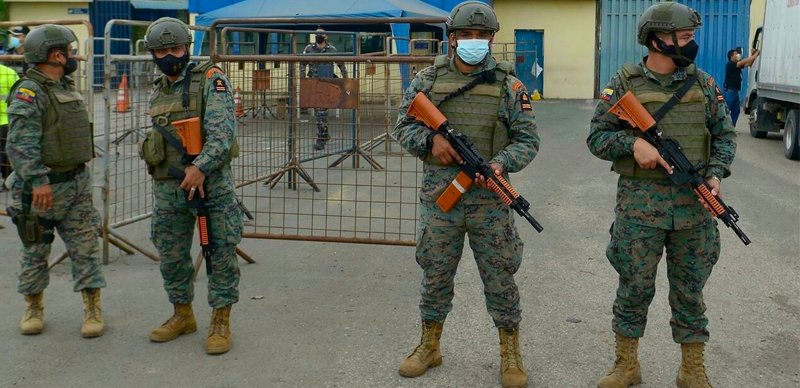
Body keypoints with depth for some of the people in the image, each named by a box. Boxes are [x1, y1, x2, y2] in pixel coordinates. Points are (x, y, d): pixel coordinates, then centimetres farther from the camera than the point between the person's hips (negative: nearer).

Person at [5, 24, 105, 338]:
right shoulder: (28, 92, -14)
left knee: (86, 247, 4)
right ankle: (33, 307, 23)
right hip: (41, 188, -7)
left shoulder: (67, 88, 13)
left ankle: (93, 308, 9)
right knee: (35, 251, 8)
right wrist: (38, 181, -31)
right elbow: (21, 143, -23)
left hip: (77, 184, 7)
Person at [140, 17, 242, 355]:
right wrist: (185, 167, -4)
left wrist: (200, 167, -27)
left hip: (212, 180, -5)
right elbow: (164, 136, 12)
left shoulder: (211, 80, -6)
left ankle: (221, 323, 10)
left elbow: (223, 131, -17)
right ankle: (183, 316, 29)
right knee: (171, 256, 12)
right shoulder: (157, 92, 13)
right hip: (167, 186, 6)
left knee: (221, 253, -1)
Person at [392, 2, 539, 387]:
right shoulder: (428, 79, 4)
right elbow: (402, 126, 7)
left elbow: (527, 140, 1)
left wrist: (501, 163, -19)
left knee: (500, 279, 6)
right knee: (435, 276, 13)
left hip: (490, 200, -1)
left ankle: (510, 353, 22)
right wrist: (431, 140, -14)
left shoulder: (509, 85, 1)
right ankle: (429, 347, 30)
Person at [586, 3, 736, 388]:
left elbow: (724, 135, 10)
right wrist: (632, 142, -20)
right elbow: (597, 138, -2)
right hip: (641, 204, -2)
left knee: (689, 290, 11)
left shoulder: (703, 83, 5)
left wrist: (716, 173, -7)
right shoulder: (625, 83, -3)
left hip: (694, 203, 3)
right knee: (635, 288, 7)